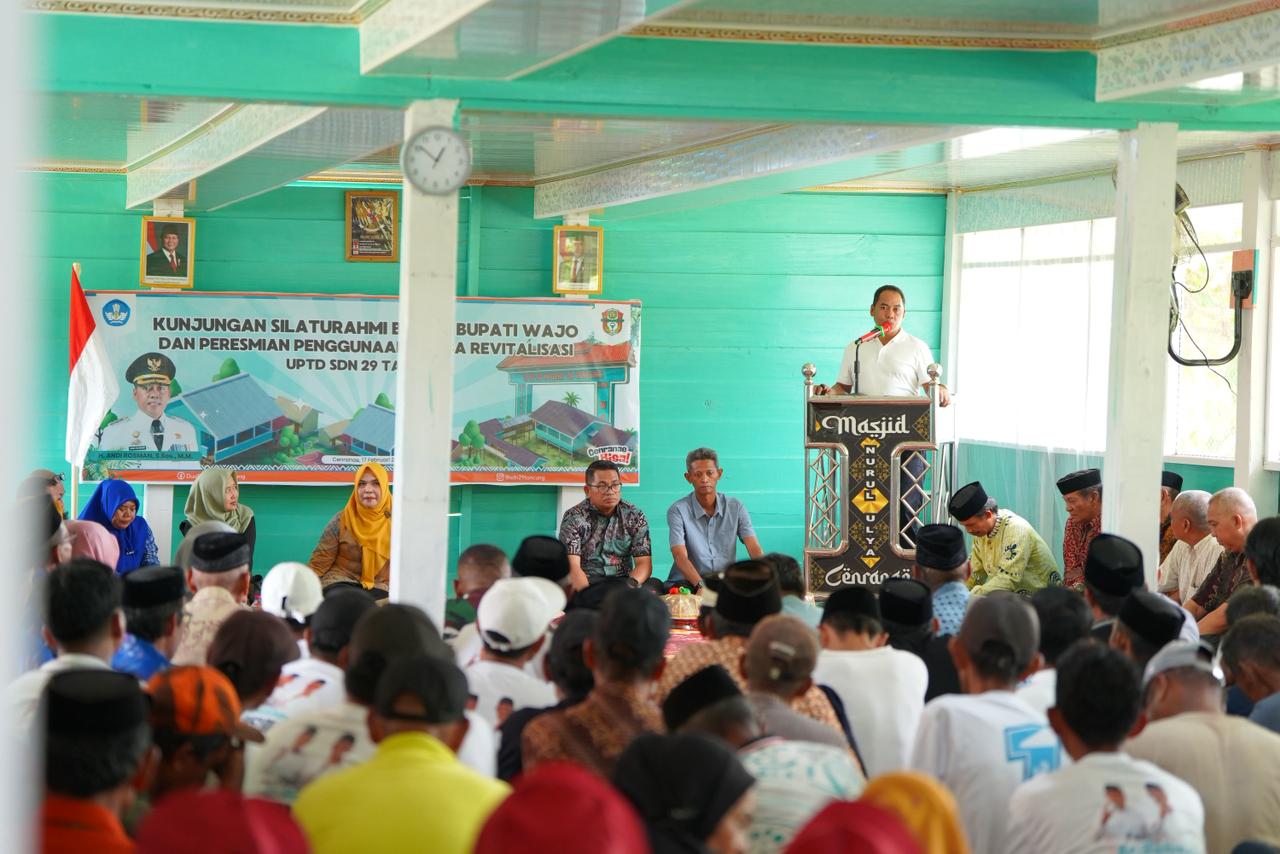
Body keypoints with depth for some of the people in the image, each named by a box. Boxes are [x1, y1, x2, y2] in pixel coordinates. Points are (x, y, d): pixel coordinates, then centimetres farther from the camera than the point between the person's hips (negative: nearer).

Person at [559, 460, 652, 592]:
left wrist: (631, 585, -27)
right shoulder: (573, 518, -6)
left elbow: (644, 563, -3)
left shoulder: (635, 516, 3)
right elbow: (572, 566, -17)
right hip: (584, 583, -4)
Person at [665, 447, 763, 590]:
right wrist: (700, 586, -35)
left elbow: (755, 549, -4)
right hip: (688, 583, -3)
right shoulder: (678, 511, -5)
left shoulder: (735, 507, 6)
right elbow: (680, 557, -17)